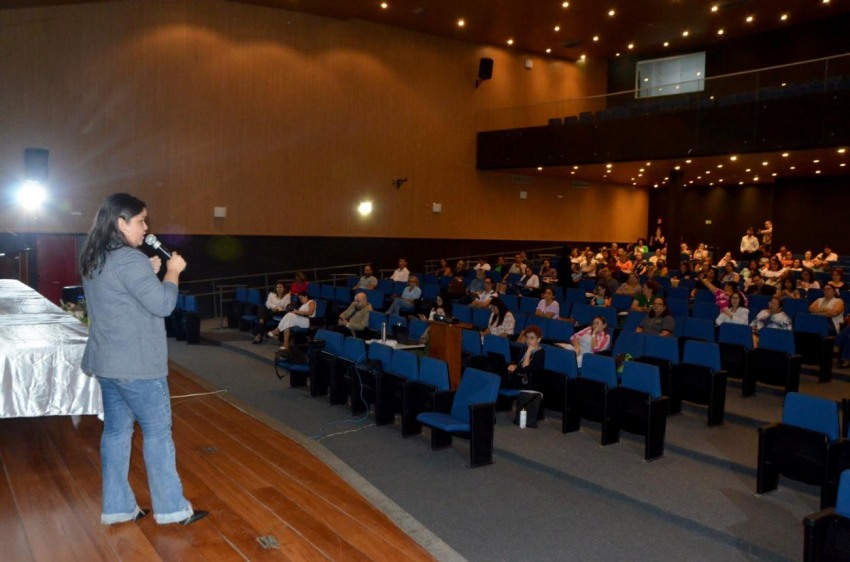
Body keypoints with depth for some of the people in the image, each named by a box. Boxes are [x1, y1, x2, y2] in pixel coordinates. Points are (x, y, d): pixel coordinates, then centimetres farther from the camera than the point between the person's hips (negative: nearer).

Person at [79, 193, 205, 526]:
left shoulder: (93, 260, 11)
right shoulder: (129, 260, -20)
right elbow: (163, 303, -20)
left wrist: (149, 272, 11)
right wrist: (172, 272, -5)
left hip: (107, 362, 9)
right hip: (136, 365, -9)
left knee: (116, 430, 13)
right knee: (158, 432, 1)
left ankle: (116, 507, 22)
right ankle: (171, 508, 10)